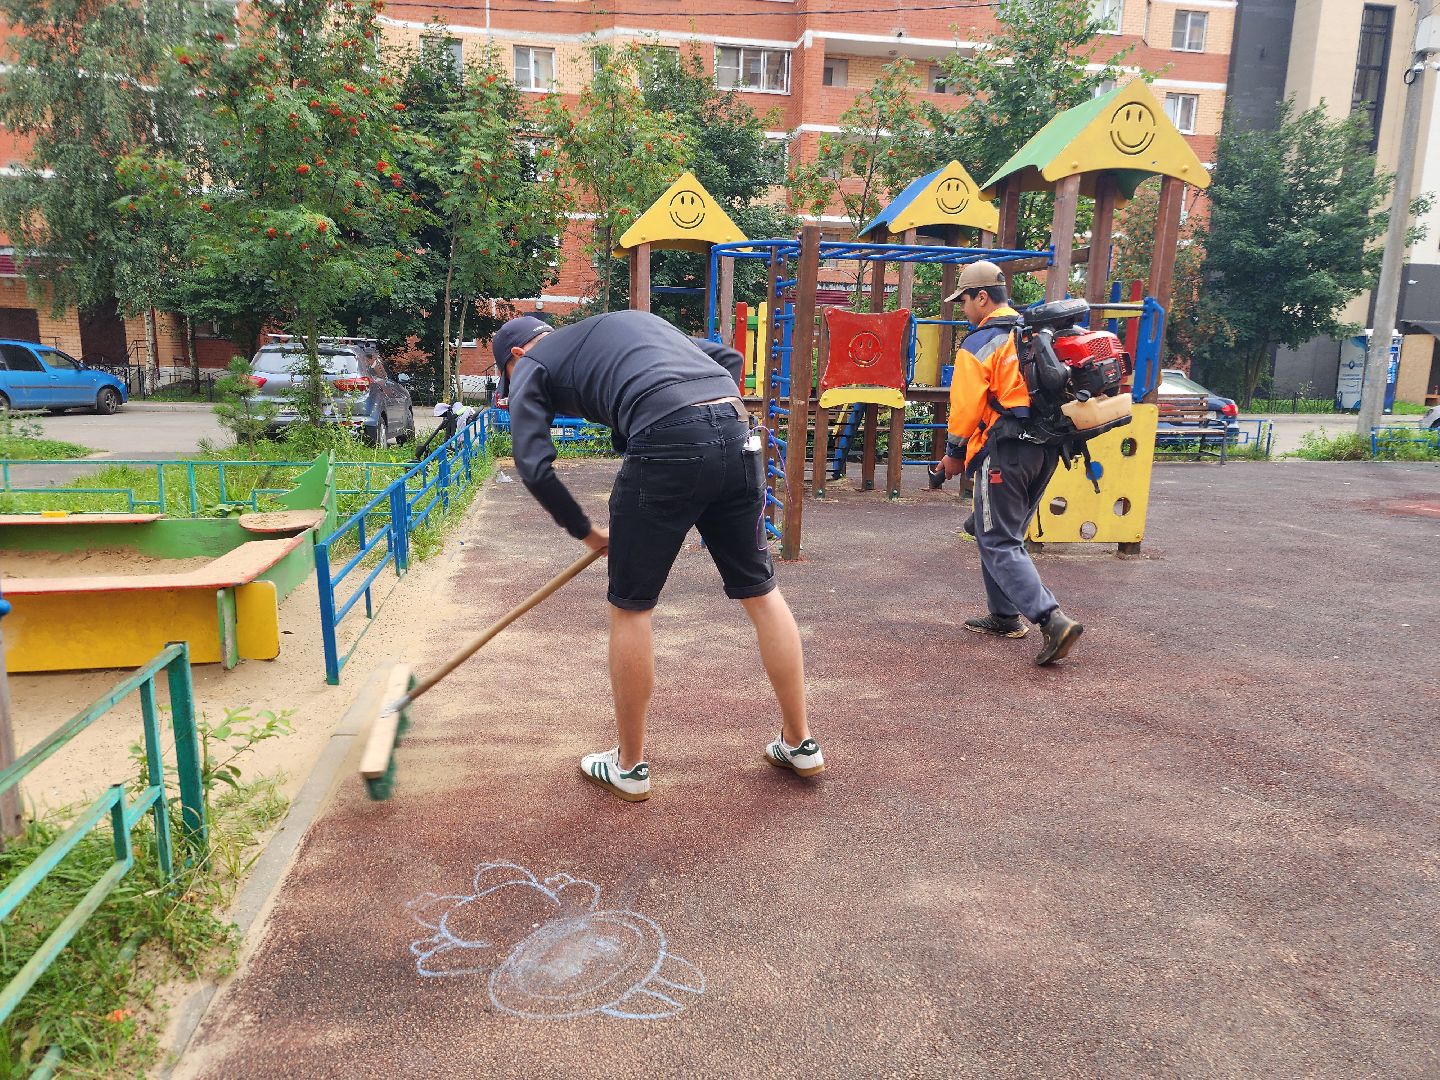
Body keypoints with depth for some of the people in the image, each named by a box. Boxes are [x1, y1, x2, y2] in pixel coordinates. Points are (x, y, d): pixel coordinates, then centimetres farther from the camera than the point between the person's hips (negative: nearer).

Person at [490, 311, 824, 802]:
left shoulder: (531, 366, 18)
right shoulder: (632, 318, 34)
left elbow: (535, 466, 4)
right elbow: (729, 357, 26)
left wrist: (585, 532, 17)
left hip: (667, 444, -6)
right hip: (737, 435, 6)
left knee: (630, 607, 10)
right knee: (760, 591, 17)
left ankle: (630, 767, 23)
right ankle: (800, 743, 28)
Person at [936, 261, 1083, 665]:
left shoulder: (978, 345, -9)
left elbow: (966, 405, -12)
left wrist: (954, 452, 2)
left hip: (1005, 452, -8)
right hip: (1046, 449, 9)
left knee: (999, 544, -4)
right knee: (1005, 533, 21)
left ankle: (1053, 620, -16)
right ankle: (1005, 616, 27)